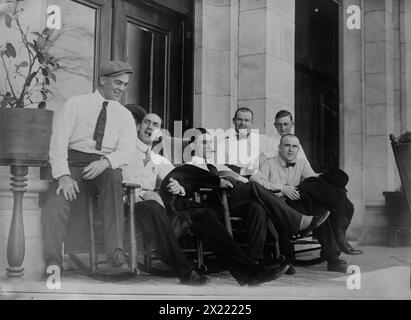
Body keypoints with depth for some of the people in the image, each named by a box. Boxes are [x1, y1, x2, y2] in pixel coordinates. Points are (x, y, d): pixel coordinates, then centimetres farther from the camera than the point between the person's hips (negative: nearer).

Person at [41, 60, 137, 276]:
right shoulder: (75, 105, 8)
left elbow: (126, 150, 0)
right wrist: (63, 175, -19)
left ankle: (115, 250, -38)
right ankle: (52, 264, -25)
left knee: (114, 177, -35)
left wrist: (105, 162, -23)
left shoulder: (124, 115, 15)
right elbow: (58, 142, -2)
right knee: (55, 204, -28)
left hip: (106, 167, 1)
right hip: (73, 164, 0)